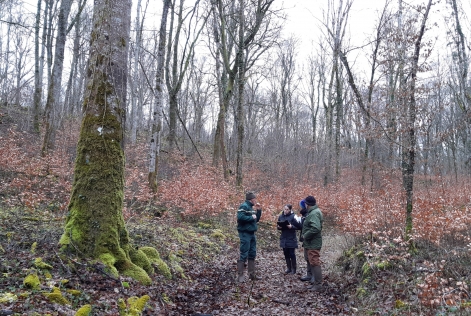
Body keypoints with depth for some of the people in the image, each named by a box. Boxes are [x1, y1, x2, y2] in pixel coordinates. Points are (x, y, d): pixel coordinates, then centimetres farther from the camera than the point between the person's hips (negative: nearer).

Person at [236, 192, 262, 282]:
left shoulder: (251, 207, 15)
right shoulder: (244, 206, -14)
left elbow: (256, 219, 21)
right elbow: (240, 217, -28)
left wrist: (258, 210, 9)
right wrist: (251, 217, -18)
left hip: (251, 233, 10)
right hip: (245, 233, -10)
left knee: (252, 254, 13)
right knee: (244, 255, -7)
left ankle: (252, 274, 22)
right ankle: (240, 275, -1)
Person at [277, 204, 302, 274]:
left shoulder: (293, 216, -11)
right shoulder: (281, 216, 2)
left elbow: (299, 226, -12)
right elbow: (278, 226, 11)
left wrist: (292, 227, -26)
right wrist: (279, 227, -11)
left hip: (291, 239, -4)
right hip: (284, 238, 4)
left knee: (292, 254, 3)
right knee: (286, 253, 11)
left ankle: (293, 268, 19)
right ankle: (288, 268, 25)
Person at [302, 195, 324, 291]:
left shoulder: (314, 213, -21)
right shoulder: (314, 211, 13)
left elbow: (316, 228, -31)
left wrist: (305, 236, -20)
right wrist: (306, 236, 10)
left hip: (313, 243, -11)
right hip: (312, 243, 11)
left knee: (315, 263, -4)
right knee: (313, 262, 18)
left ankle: (318, 285, 4)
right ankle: (315, 282, 28)